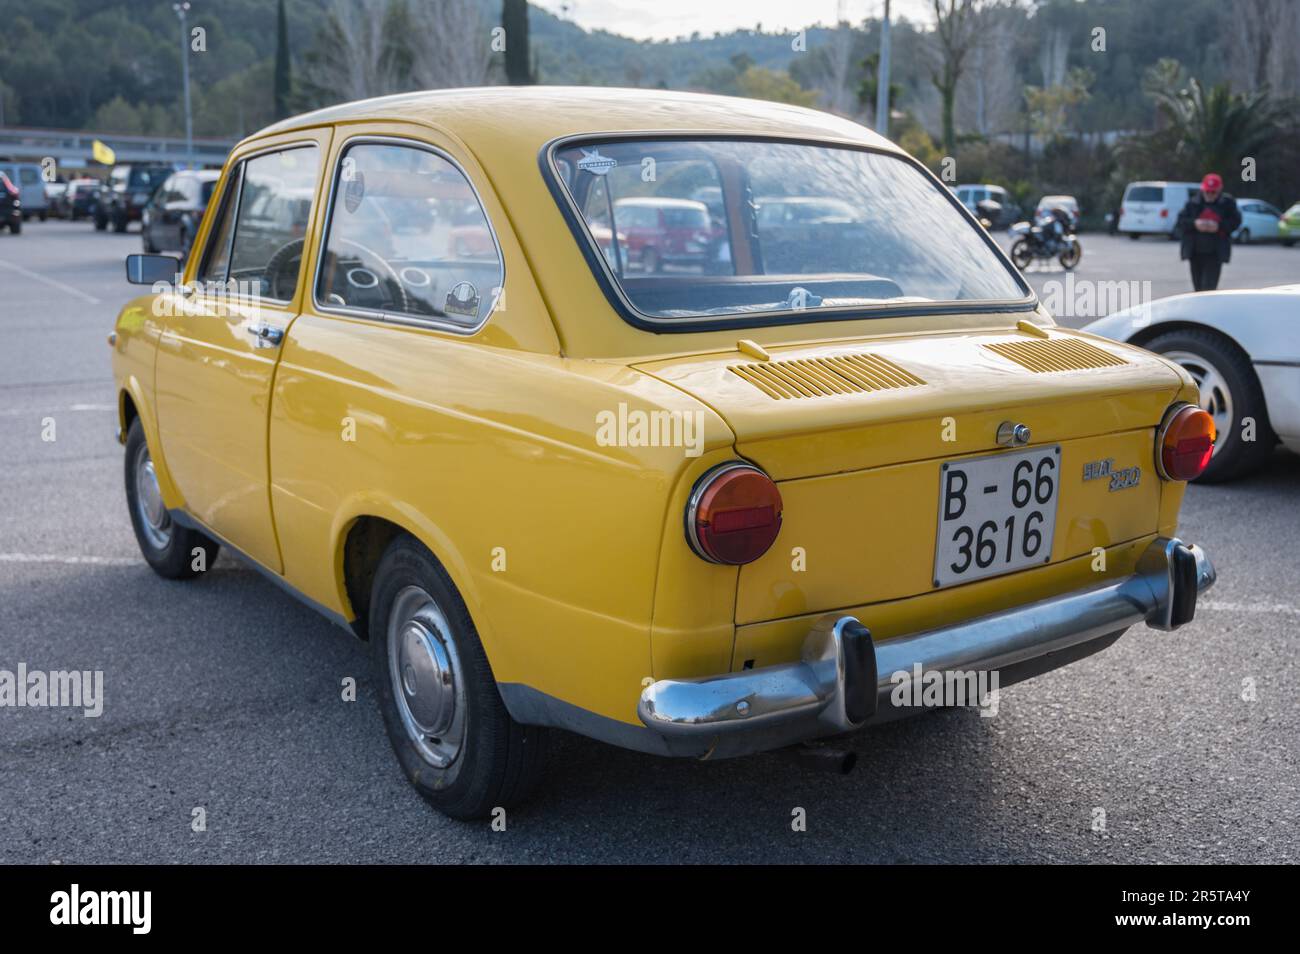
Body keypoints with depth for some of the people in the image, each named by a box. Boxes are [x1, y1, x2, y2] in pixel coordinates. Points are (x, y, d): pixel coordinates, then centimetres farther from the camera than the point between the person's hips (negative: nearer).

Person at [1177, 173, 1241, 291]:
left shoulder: (1228, 202, 1)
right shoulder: (1193, 203, 5)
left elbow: (1236, 221, -2)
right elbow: (1181, 220, 2)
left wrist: (1219, 226, -18)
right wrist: (1194, 223, -17)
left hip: (1215, 253, -3)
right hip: (1195, 251, 3)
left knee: (1209, 285, -13)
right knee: (1198, 285, 11)